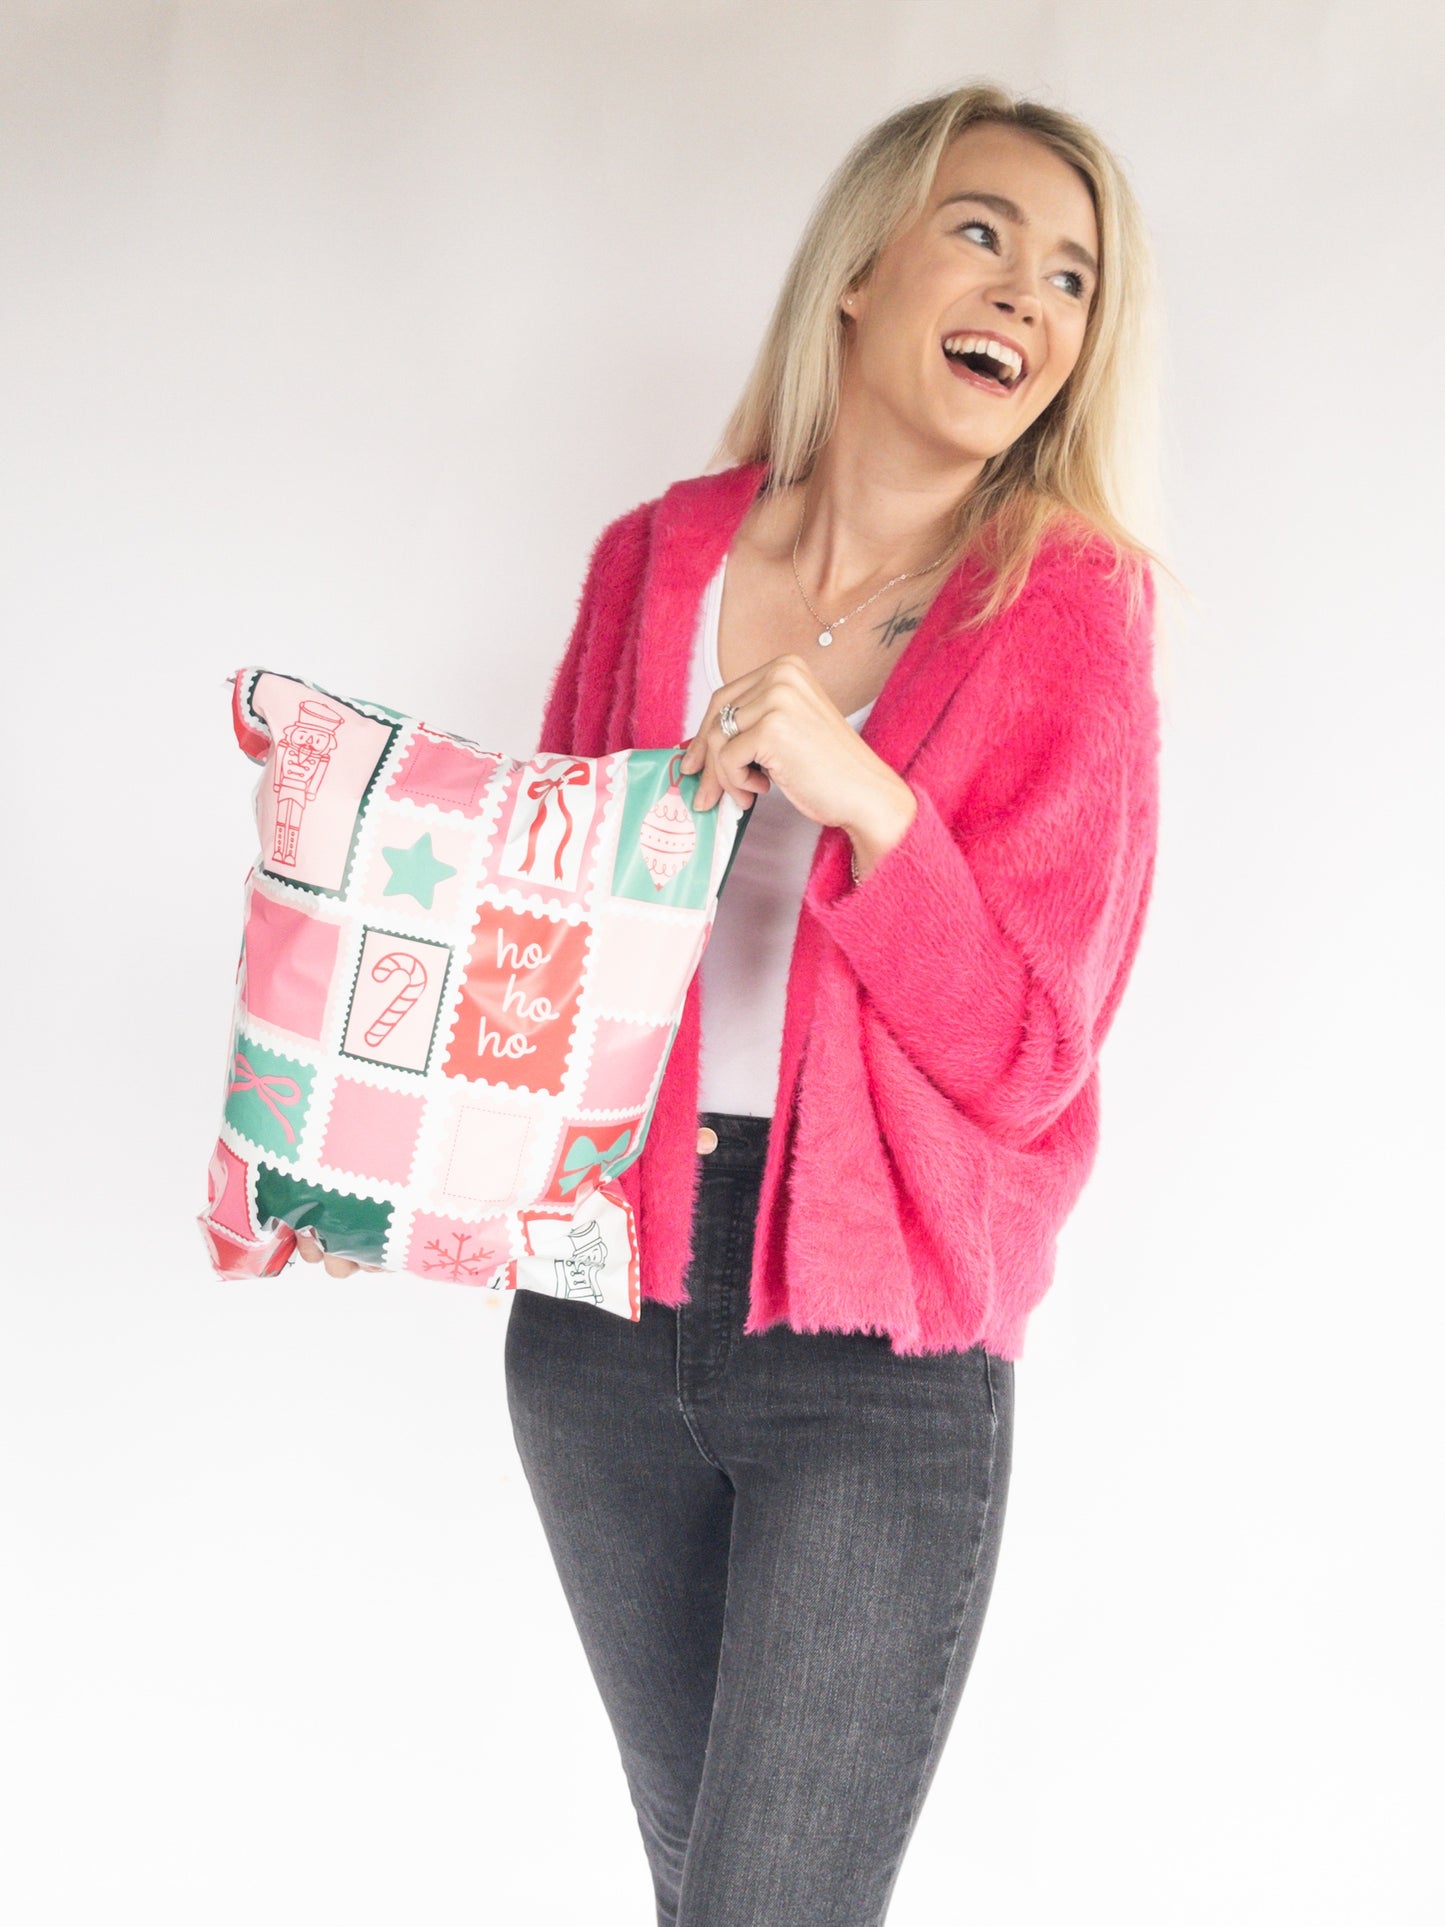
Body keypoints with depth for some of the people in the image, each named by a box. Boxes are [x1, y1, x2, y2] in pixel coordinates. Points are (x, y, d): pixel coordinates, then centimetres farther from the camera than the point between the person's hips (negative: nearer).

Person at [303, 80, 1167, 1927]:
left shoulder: (1069, 617, -6)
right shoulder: (657, 557, 3)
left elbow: (1025, 1060, -10)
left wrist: (860, 796, -23)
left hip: (880, 1358, -3)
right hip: (603, 1305, 4)